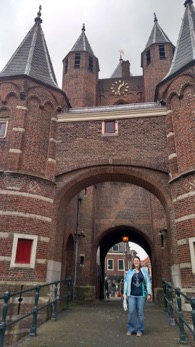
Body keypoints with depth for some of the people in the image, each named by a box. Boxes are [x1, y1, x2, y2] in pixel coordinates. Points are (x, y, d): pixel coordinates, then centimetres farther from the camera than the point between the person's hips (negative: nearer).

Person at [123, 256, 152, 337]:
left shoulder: (144, 271, 6)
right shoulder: (129, 272, 5)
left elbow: (148, 282, 4)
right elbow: (126, 282, 4)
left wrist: (149, 293, -1)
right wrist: (125, 293, 0)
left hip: (141, 295, 0)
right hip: (131, 295, 0)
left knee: (140, 312, 5)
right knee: (131, 312, 0)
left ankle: (140, 330, 18)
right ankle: (130, 329, 14)